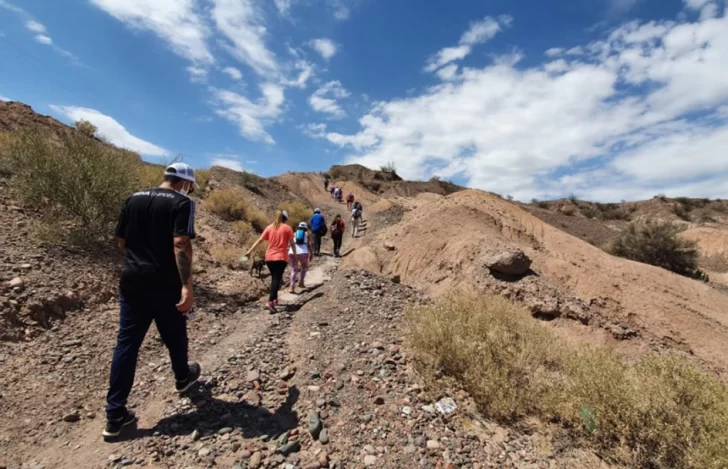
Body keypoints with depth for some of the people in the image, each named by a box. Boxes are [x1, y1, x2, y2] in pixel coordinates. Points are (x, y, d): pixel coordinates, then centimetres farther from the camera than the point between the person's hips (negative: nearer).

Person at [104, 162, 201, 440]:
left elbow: (121, 242, 14)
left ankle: (115, 416, 15)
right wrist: (187, 286, -25)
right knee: (175, 336, 17)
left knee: (126, 343, 9)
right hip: (165, 284, -5)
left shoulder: (133, 199, 10)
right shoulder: (182, 202, -10)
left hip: (131, 282, 5)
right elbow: (181, 244, -23)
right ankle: (183, 378, 41)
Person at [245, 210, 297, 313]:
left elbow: (260, 240, 6)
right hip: (281, 258, -4)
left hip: (269, 257, 4)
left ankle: (274, 299, 28)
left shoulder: (269, 227, 9)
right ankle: (270, 302, -21)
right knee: (277, 279, -7)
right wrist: (295, 255, 9)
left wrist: (250, 251, 8)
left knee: (274, 278, 20)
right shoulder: (287, 228, 1)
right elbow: (292, 244, -2)